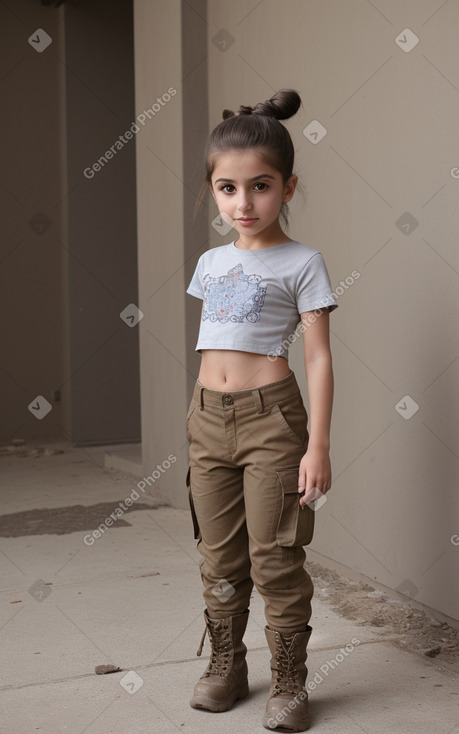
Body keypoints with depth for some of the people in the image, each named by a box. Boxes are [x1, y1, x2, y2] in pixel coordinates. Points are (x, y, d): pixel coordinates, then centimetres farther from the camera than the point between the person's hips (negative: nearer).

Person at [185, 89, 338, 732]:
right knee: (219, 557, 12)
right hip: (208, 415, 6)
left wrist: (318, 446, -13)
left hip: (269, 415, -5)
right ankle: (226, 667, 27)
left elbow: (319, 359, -7)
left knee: (274, 559, -1)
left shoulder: (301, 263, -4)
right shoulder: (211, 263, 13)